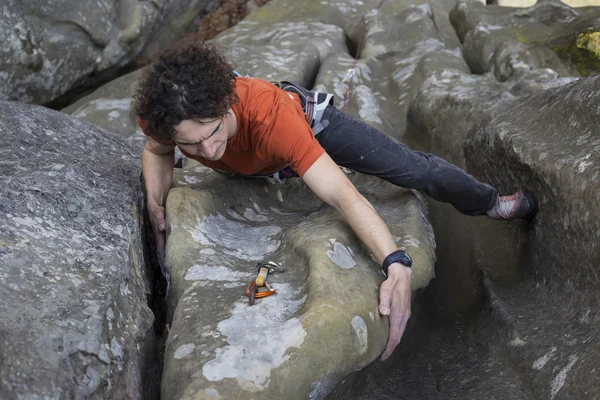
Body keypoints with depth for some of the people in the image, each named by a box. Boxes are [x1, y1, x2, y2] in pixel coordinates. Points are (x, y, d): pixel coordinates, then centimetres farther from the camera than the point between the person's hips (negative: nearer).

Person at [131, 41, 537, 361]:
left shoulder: (268, 116, -50)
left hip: (306, 120, -4)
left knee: (413, 168, -3)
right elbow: (156, 151, -10)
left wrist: (397, 267, -66)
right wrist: (156, 205, -27)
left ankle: (490, 202, 24)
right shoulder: (159, 115, -37)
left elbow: (344, 195, -54)